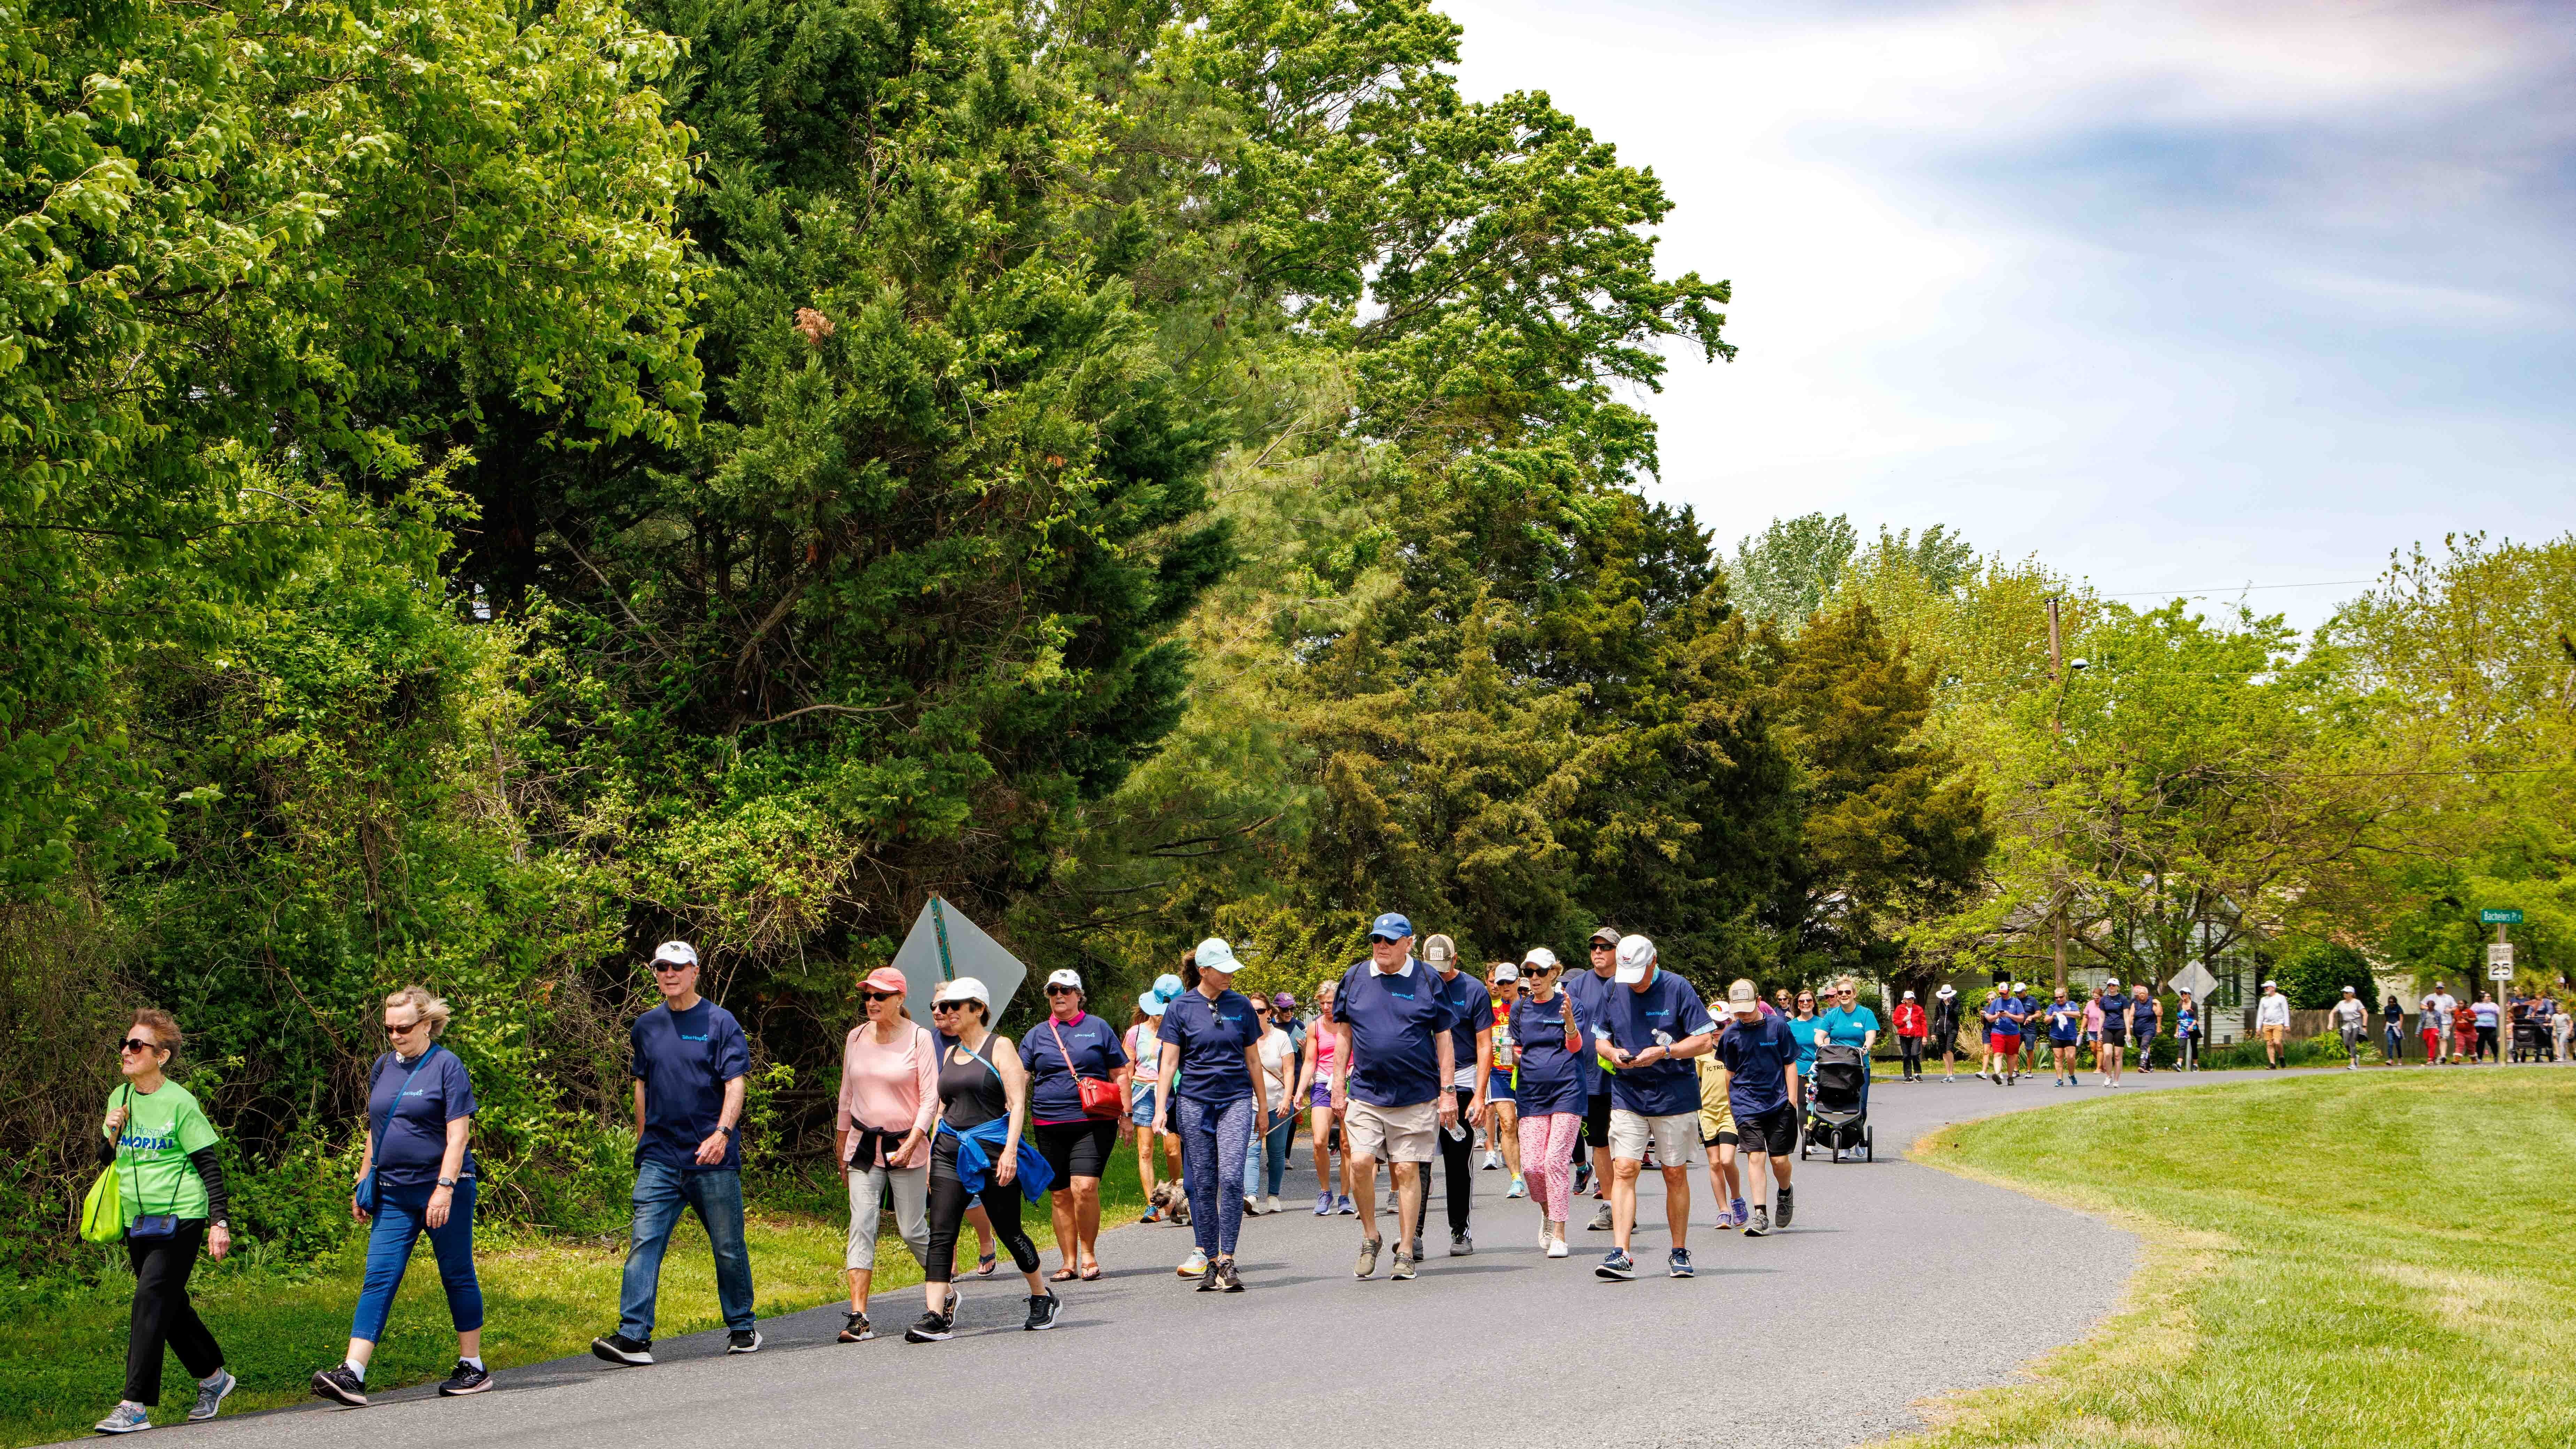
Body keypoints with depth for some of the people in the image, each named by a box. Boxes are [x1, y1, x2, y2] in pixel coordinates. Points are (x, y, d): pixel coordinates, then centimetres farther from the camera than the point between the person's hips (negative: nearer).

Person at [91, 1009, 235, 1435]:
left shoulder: (180, 1104, -11)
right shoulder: (119, 1099, 8)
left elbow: (210, 1165, -9)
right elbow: (108, 1164, 17)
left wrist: (220, 1222, -15)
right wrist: (110, 1136, -5)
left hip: (180, 1218, -7)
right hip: (137, 1221, 7)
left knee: (151, 1301, -15)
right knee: (171, 1307, 15)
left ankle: (135, 1406, -16)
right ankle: (213, 1377, 34)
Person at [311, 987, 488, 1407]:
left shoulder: (446, 1066, -7)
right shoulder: (383, 1068, 11)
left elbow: (458, 1135, -12)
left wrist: (445, 1188, -20)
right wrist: (363, 1184, 18)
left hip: (443, 1192, -5)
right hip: (393, 1195, 5)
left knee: (458, 1277, 5)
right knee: (378, 1280, -4)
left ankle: (473, 1368, 16)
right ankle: (352, 1375, -13)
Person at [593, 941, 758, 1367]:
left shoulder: (720, 1023, -2)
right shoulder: (646, 1026, 11)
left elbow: (735, 1084, -9)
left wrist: (722, 1132, -23)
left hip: (713, 1158, -3)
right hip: (660, 1158, 3)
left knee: (729, 1248, 6)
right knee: (644, 1242, -10)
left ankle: (742, 1328, 22)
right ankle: (634, 1336, -15)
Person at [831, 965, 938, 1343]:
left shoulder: (919, 1038, -6)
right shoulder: (856, 1038, 7)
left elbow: (930, 1098, -8)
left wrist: (911, 1144, -18)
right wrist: (841, 1147, 16)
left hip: (907, 1146, -3)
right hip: (863, 1145, 3)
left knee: (912, 1230, 0)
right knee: (861, 1227, -9)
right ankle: (859, 1318, -14)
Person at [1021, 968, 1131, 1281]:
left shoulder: (1098, 1028, 8)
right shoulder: (1036, 1035, 13)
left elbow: (1119, 1074, 9)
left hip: (1094, 1123, -3)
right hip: (1050, 1126, 3)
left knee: (1085, 1187, -17)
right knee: (1061, 1194, 6)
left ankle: (1089, 1255, -1)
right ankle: (1069, 1262, 15)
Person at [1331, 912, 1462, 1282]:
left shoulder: (1427, 981, 1)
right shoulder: (1355, 978, 7)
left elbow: (1444, 1039, 4)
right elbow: (1343, 1035, 13)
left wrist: (1447, 1092, -1)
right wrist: (1338, 1086, 8)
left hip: (1416, 1096, -2)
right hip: (1365, 1094, 2)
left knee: (1407, 1170, -1)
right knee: (1360, 1162, -12)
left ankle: (1405, 1252, 8)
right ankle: (1370, 1238, 8)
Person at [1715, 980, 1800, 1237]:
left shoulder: (1777, 1026, -1)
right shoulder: (1731, 1034, 3)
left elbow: (1790, 1064, 3)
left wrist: (1792, 1100, -1)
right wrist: (1731, 1101, 17)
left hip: (1779, 1102, -1)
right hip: (1747, 1105, 1)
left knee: (1779, 1160, 0)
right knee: (1756, 1156, -11)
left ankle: (1785, 1194, 32)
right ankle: (1760, 1215, -11)